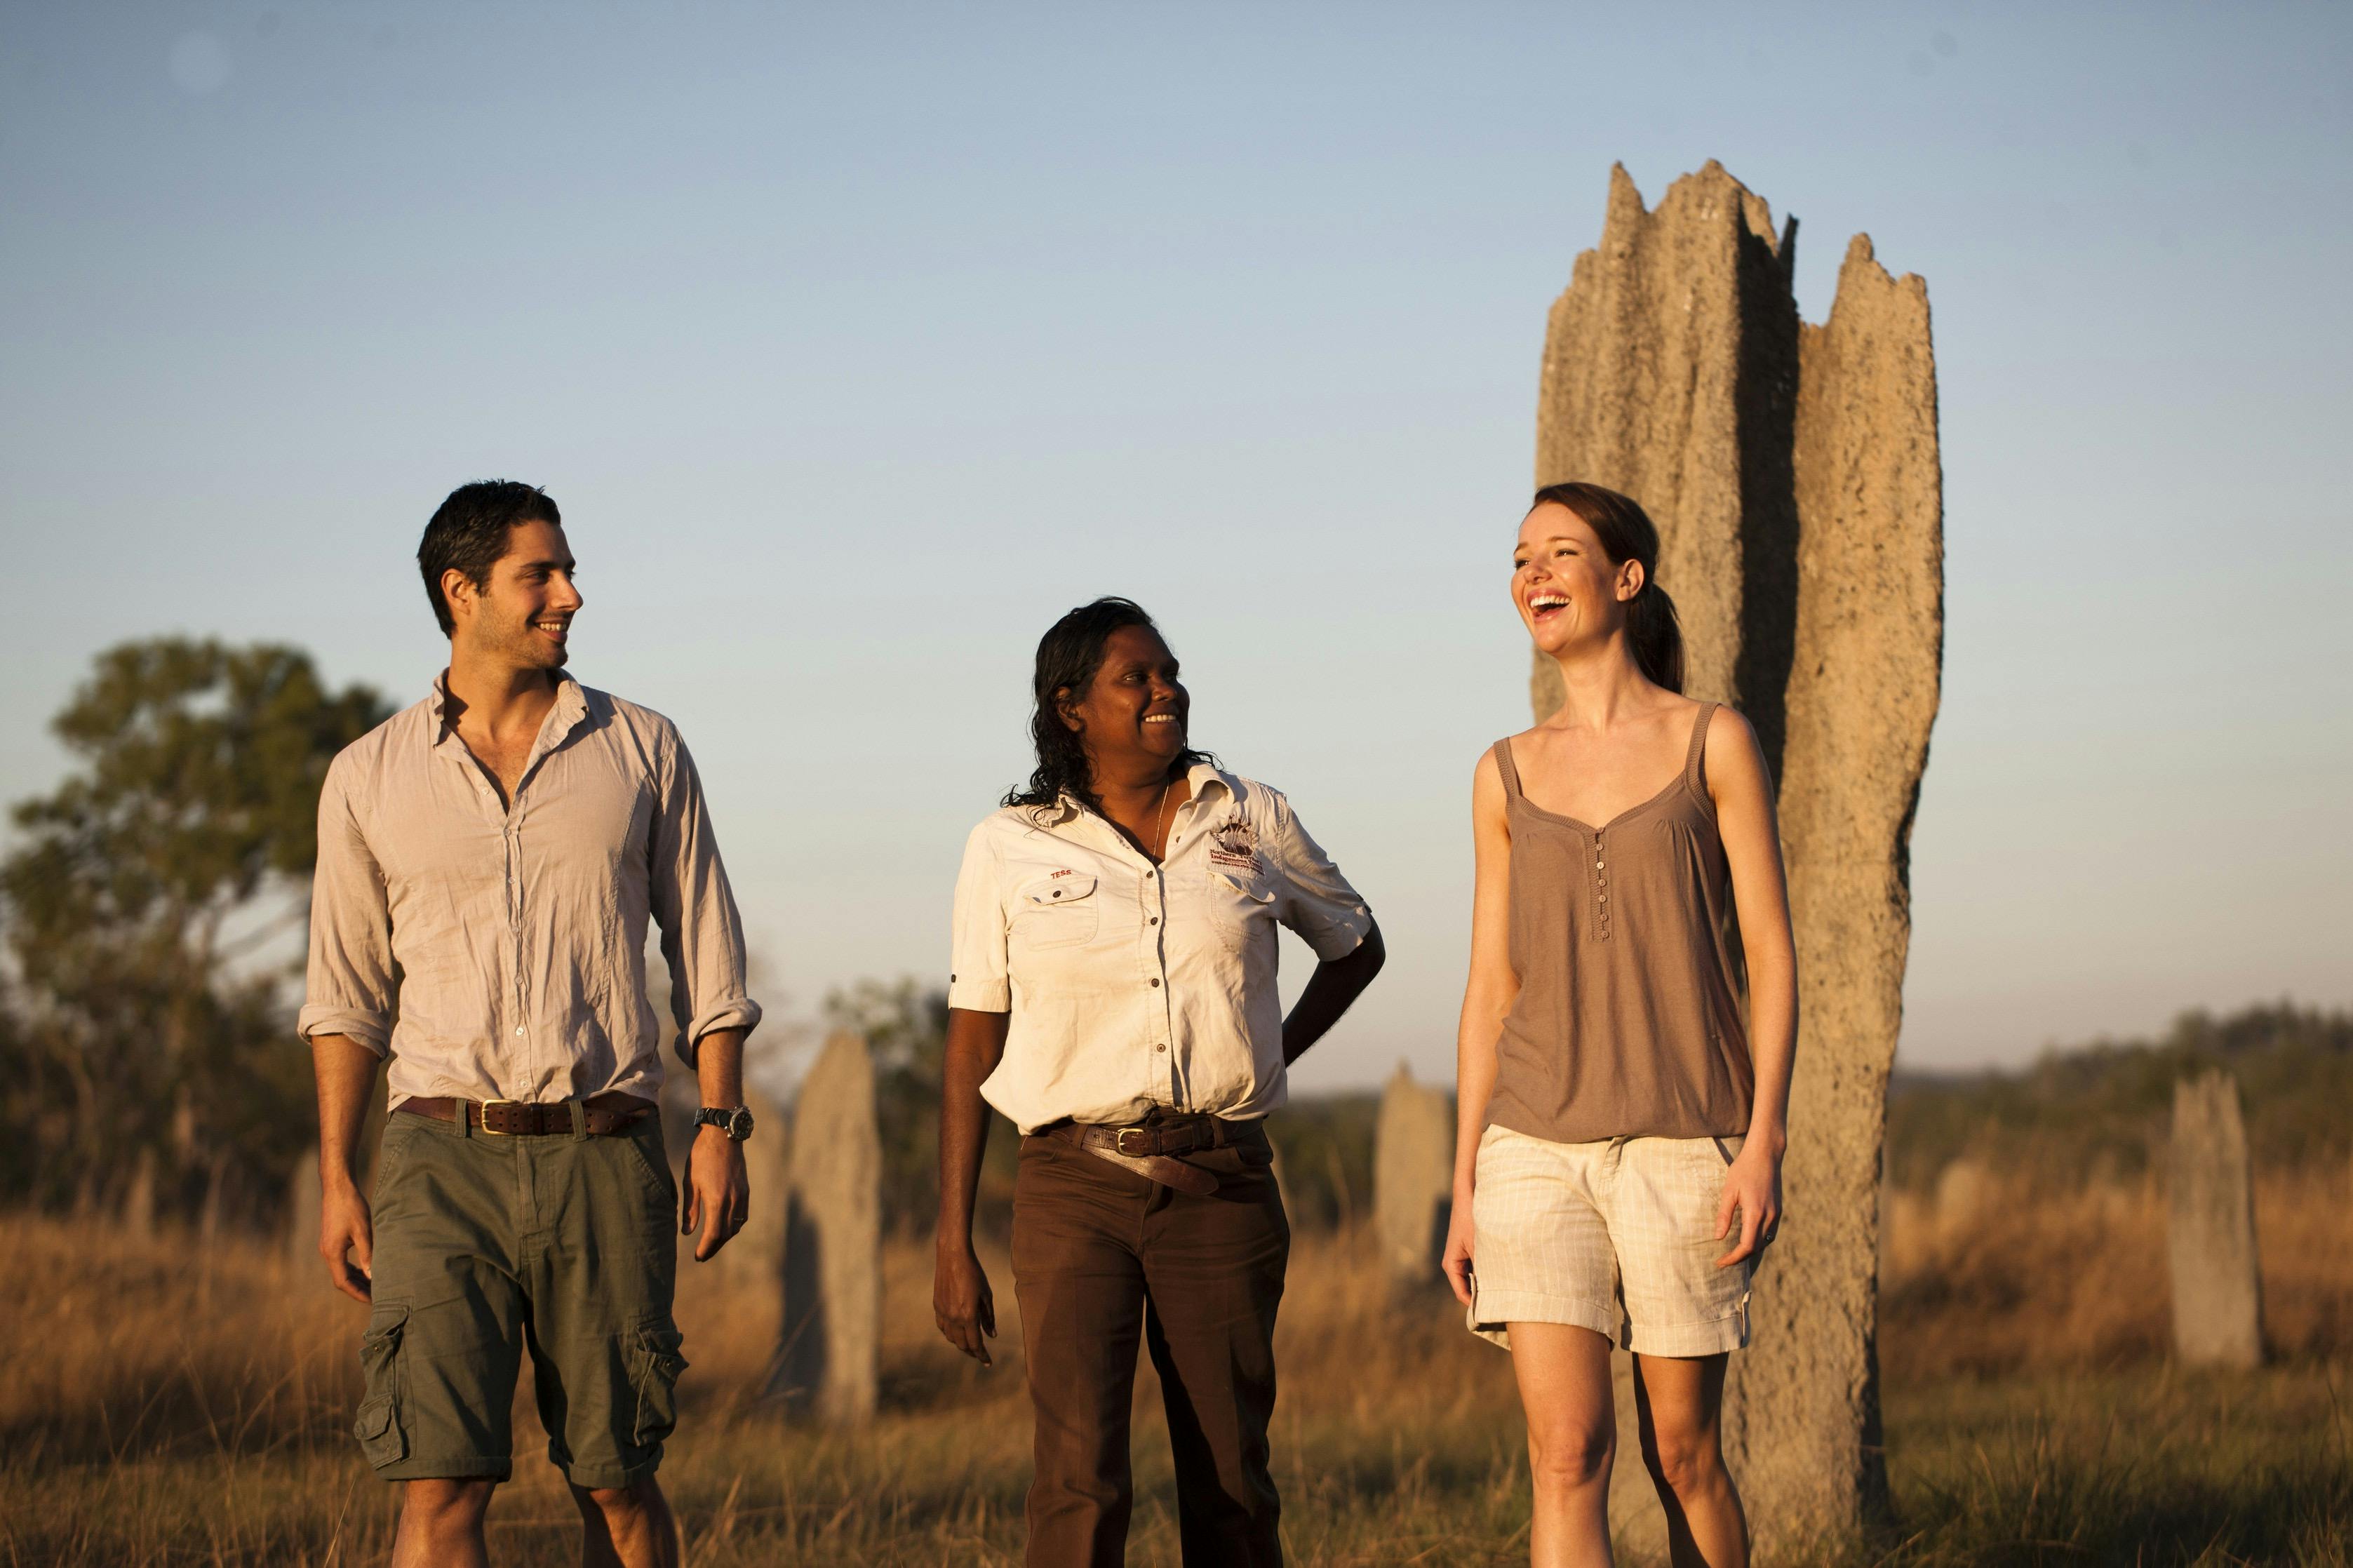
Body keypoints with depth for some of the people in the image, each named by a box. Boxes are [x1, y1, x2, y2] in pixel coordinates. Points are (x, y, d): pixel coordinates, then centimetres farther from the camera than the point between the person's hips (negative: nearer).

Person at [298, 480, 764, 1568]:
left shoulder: (643, 751, 9)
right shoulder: (369, 779, 7)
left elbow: (705, 958, 11)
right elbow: (348, 998, 13)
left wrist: (721, 1129, 1)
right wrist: (335, 1181, 7)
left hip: (605, 1157, 1)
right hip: (443, 1159, -1)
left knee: (616, 1479, 3)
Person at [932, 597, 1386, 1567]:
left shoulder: (1250, 820, 9)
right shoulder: (1011, 849, 4)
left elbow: (1356, 945, 26)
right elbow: (971, 1050, 6)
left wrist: (1271, 1057, 11)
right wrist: (952, 1246, 2)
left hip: (1222, 1190, 2)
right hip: (1075, 1188, -2)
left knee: (1231, 1484, 5)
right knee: (1079, 1485, -14)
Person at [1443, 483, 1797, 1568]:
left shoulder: (1714, 743, 2)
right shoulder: (1507, 776, 10)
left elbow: (1771, 952, -1)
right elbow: (1491, 989, 11)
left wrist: (1764, 1142, -11)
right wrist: (1464, 1189, 6)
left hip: (1683, 1144, -2)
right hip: (1539, 1147, 2)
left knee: (1682, 1452, 4)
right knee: (1566, 1453, -9)